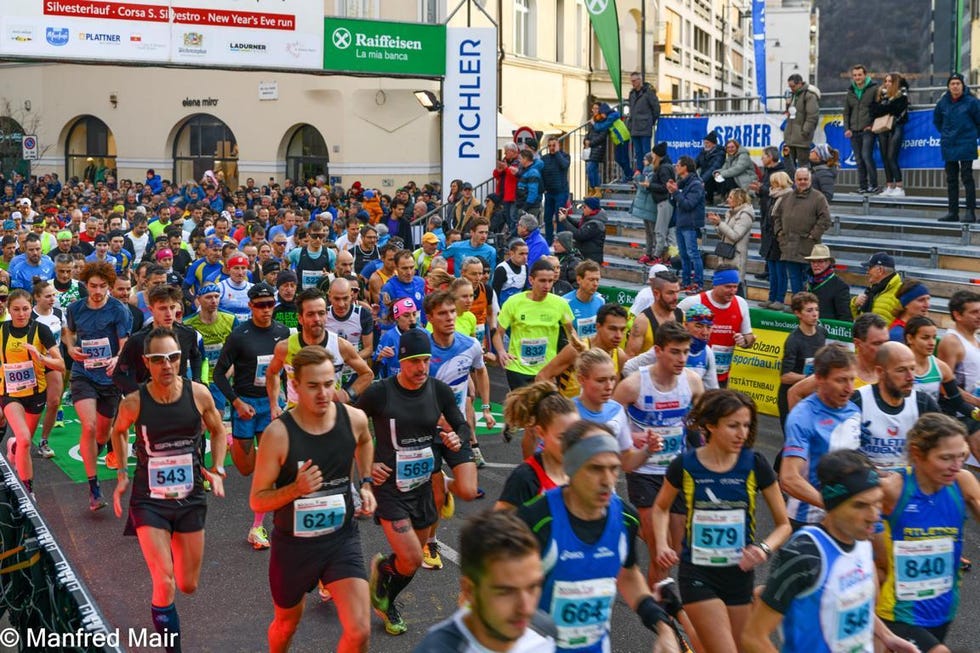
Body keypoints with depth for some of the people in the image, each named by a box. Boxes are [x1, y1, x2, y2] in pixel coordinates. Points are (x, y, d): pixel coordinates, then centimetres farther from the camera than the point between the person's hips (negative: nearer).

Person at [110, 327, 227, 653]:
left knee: (188, 586, 12)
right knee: (164, 586, -13)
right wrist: (123, 473, 6)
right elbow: (118, 431, 12)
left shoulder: (198, 394, -10)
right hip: (149, 500, -2)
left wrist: (217, 471, -1)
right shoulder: (134, 402, -13)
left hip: (191, 498, 2)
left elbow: (218, 431, 10)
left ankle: (170, 552, 47)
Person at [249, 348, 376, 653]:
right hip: (293, 543, -1)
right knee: (287, 624, 22)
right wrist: (296, 488, -30)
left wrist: (365, 484, 8)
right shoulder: (278, 433, -21)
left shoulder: (354, 419, -10)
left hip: (342, 539, 2)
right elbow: (257, 501, -13)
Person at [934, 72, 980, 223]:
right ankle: (952, 212, 15)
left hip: (965, 146, -5)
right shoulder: (943, 102, 5)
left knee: (967, 178, -6)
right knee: (951, 180, 9)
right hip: (948, 146, 5)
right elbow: (937, 119, 22)